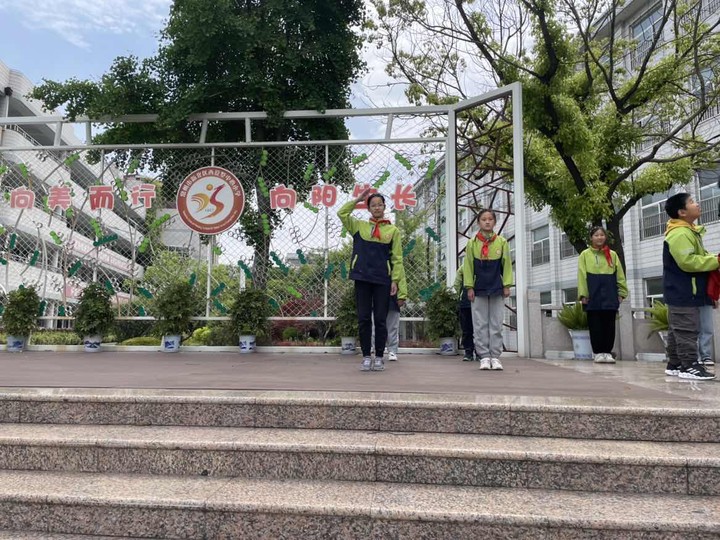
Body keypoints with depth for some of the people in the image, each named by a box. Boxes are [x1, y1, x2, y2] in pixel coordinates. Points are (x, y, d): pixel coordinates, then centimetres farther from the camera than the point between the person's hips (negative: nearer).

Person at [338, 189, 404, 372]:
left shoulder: (393, 230, 8)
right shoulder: (359, 226, 12)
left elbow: (397, 258, 5)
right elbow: (342, 213, 8)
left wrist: (395, 280, -2)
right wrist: (358, 199, 6)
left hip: (383, 280, -1)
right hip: (362, 278, 1)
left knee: (380, 319, 2)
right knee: (363, 319, 3)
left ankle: (379, 357, 12)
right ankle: (366, 357, 11)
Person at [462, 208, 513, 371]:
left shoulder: (502, 242, 4)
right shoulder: (472, 243, 2)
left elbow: (507, 265, 6)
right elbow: (468, 267, 2)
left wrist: (507, 286, 0)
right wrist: (469, 287, -3)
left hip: (497, 289, 1)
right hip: (479, 289, 0)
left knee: (496, 325, 3)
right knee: (480, 325, 2)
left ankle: (495, 356, 9)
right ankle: (484, 357, 8)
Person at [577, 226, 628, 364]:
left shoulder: (612, 255, 12)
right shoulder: (585, 255, 5)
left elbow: (619, 275, 11)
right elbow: (582, 276, -1)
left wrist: (621, 293, 3)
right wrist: (583, 294, -8)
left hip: (609, 295, 2)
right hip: (593, 296, -2)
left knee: (609, 325, 4)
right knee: (595, 325, 1)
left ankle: (607, 352, 12)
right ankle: (598, 353, 8)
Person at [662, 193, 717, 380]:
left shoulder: (687, 231, 17)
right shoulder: (680, 234, -18)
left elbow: (696, 257, 27)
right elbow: (688, 262, -26)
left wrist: (711, 260, 10)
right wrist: (716, 261, -17)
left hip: (682, 292, 11)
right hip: (684, 292, -11)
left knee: (677, 330, 13)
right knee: (686, 330, -7)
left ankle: (675, 364, 20)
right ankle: (689, 365, -3)